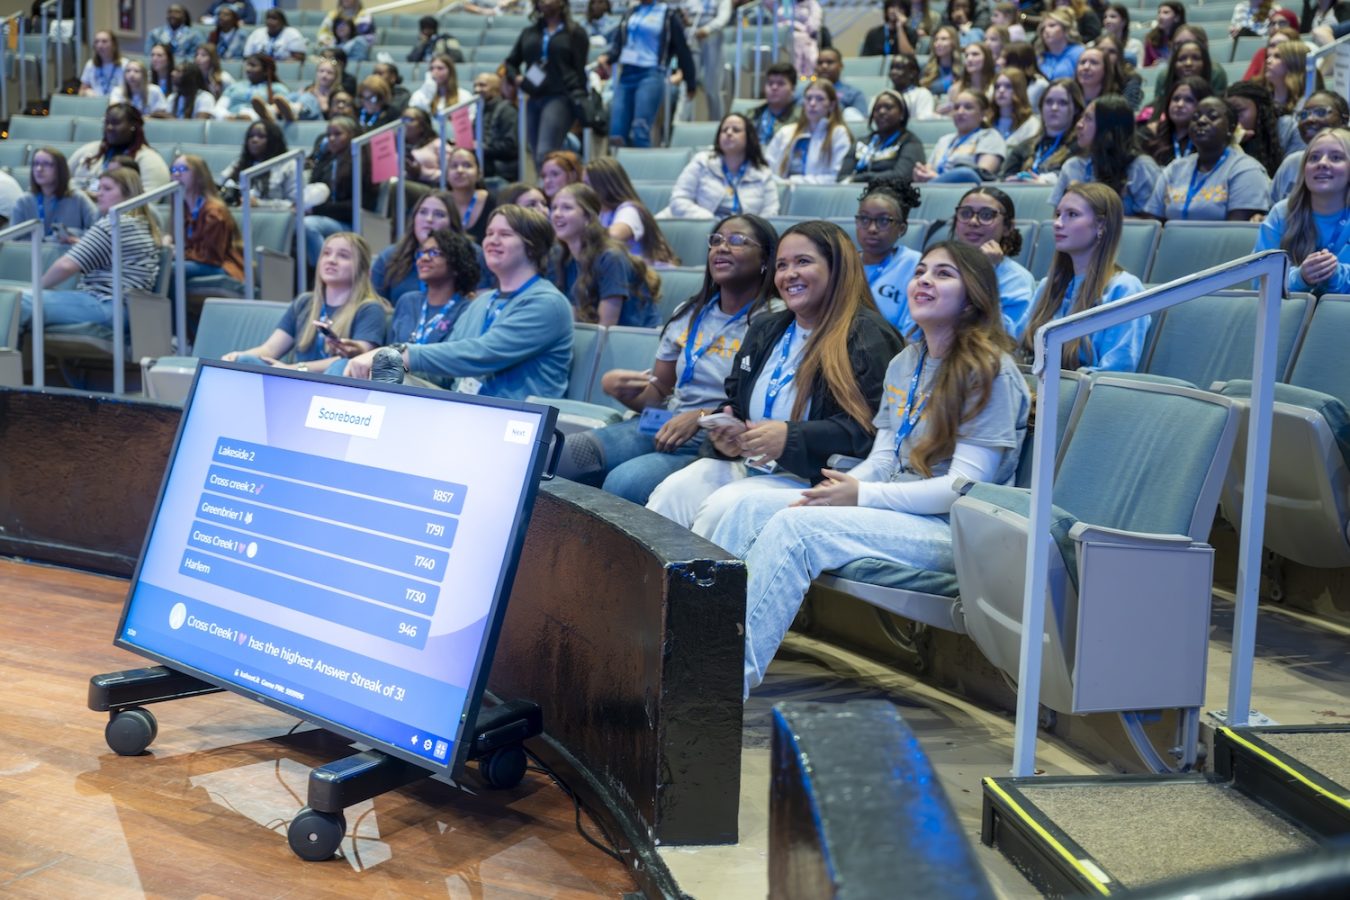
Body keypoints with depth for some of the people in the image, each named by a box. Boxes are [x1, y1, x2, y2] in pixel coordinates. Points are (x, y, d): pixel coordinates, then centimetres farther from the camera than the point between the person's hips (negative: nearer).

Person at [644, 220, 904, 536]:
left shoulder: (868, 338, -7)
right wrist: (725, 431, 0)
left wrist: (792, 438, -26)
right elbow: (733, 401, 25)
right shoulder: (764, 329, 20)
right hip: (743, 463, 7)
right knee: (669, 493, -17)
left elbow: (868, 430, -17)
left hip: (811, 477, -7)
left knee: (722, 508, -29)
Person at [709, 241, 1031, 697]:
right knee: (755, 507, -9)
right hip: (895, 510, 8)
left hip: (950, 528, -8)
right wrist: (844, 487, -8)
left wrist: (863, 496, -17)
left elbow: (964, 486, -16)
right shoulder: (904, 364, 17)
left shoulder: (990, 372, -10)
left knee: (795, 527, -27)